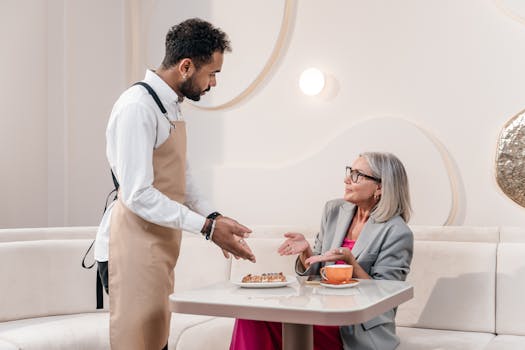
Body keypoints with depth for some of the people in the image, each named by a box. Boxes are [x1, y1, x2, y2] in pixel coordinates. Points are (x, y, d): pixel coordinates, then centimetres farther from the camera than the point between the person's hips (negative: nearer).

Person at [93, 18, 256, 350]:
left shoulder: (172, 106, 13)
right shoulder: (138, 107, -17)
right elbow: (138, 195, -22)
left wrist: (214, 217, 4)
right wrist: (207, 226, -19)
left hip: (158, 247, 9)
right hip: (133, 248, -9)